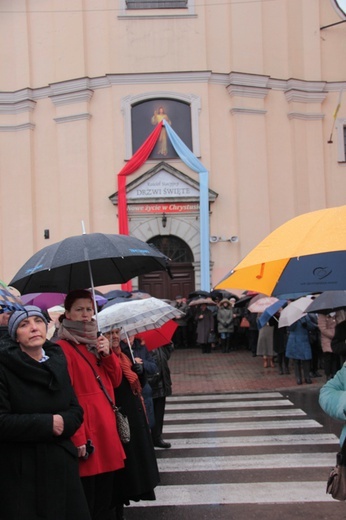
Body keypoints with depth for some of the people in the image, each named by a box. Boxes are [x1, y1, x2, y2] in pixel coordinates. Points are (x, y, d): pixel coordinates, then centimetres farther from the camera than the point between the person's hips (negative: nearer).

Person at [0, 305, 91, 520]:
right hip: (20, 471, -5)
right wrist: (47, 424, -16)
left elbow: (76, 411, 9)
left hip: (61, 466, 5)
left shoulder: (57, 361, 8)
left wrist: (62, 423, -13)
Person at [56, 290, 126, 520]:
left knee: (105, 497, 15)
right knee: (86, 501, -1)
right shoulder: (63, 348, -11)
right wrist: (77, 436, -21)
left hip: (106, 425, 8)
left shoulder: (96, 341, 15)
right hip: (85, 428, -8)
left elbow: (116, 381, 12)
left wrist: (108, 354, -6)